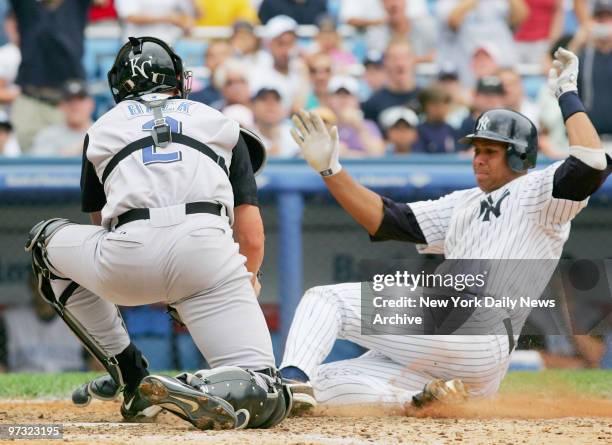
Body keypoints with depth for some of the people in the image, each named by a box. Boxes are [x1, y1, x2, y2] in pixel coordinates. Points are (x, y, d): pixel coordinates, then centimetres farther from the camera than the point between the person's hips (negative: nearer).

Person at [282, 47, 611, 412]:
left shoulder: (536, 193, 4)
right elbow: (388, 220, 22)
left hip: (473, 335, -10)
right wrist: (329, 169, 13)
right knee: (324, 383, 1)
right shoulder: (465, 204, 29)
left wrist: (568, 94, -4)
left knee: (326, 299, -9)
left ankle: (293, 379, -30)